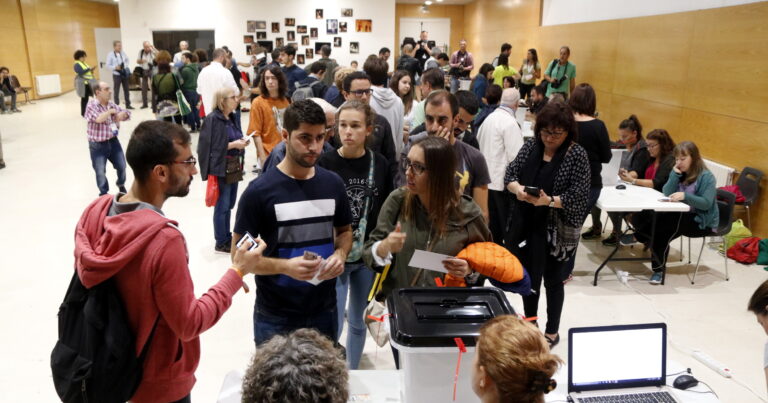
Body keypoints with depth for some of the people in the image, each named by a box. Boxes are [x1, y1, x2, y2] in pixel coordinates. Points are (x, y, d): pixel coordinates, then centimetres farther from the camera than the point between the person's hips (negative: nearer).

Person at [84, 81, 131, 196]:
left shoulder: (112, 104, 4)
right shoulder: (91, 105, -14)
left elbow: (127, 113, 10)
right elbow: (98, 119, -30)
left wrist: (122, 115, -13)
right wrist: (111, 111, -16)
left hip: (113, 141, 5)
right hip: (97, 145, -5)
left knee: (122, 166, 11)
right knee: (100, 172, 4)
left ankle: (121, 185, 38)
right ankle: (104, 193, 23)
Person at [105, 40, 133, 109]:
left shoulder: (123, 53, 4)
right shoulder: (110, 54, -7)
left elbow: (127, 60, 21)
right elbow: (108, 65, -7)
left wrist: (126, 65, 4)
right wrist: (115, 67, -21)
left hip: (125, 74, 4)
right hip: (116, 75, -4)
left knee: (126, 89, 11)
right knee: (116, 91, 1)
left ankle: (128, 104, 21)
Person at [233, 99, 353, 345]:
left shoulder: (333, 184, 0)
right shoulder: (259, 191, -14)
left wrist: (340, 254, -9)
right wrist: (285, 266, -26)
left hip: (324, 310, 4)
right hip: (275, 316, -4)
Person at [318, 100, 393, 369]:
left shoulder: (380, 165, -2)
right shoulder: (325, 164, -11)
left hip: (368, 257, 3)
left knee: (357, 322, 18)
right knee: (332, 327, -1)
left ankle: (352, 375, 38)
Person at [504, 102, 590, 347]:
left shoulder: (577, 154, -9)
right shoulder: (530, 146, 4)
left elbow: (579, 195, -14)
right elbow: (510, 174, 3)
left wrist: (549, 201, -29)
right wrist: (517, 188, -19)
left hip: (556, 230, -4)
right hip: (525, 225, 4)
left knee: (552, 280, 11)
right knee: (528, 277, 16)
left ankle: (552, 332, 30)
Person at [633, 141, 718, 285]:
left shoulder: (706, 176, -11)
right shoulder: (680, 172, 9)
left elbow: (707, 203, -21)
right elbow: (667, 193, -3)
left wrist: (685, 196, -34)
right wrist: (675, 174, -13)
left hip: (703, 222, -6)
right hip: (683, 216, 6)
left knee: (664, 222, -30)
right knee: (656, 219, -22)